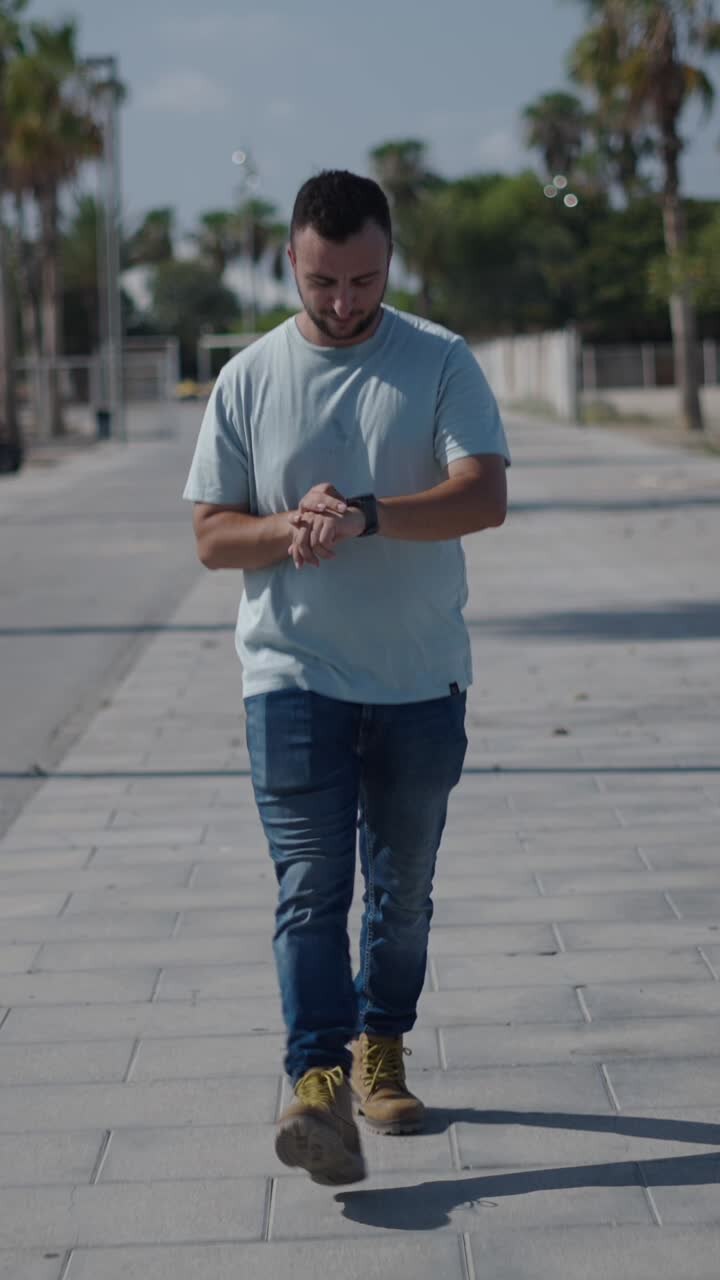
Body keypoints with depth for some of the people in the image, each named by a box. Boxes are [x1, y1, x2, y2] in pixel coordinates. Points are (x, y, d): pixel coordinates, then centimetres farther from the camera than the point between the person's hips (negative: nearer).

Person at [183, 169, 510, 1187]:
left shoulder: (442, 363, -1)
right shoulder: (249, 379, 2)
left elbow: (484, 495, -14)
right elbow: (212, 535, 2)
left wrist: (364, 516, -28)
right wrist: (290, 531, -18)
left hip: (421, 680, 1)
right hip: (293, 675, -1)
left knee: (403, 888, 12)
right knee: (310, 885, -10)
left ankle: (381, 1049, 30)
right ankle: (319, 1083, -14)